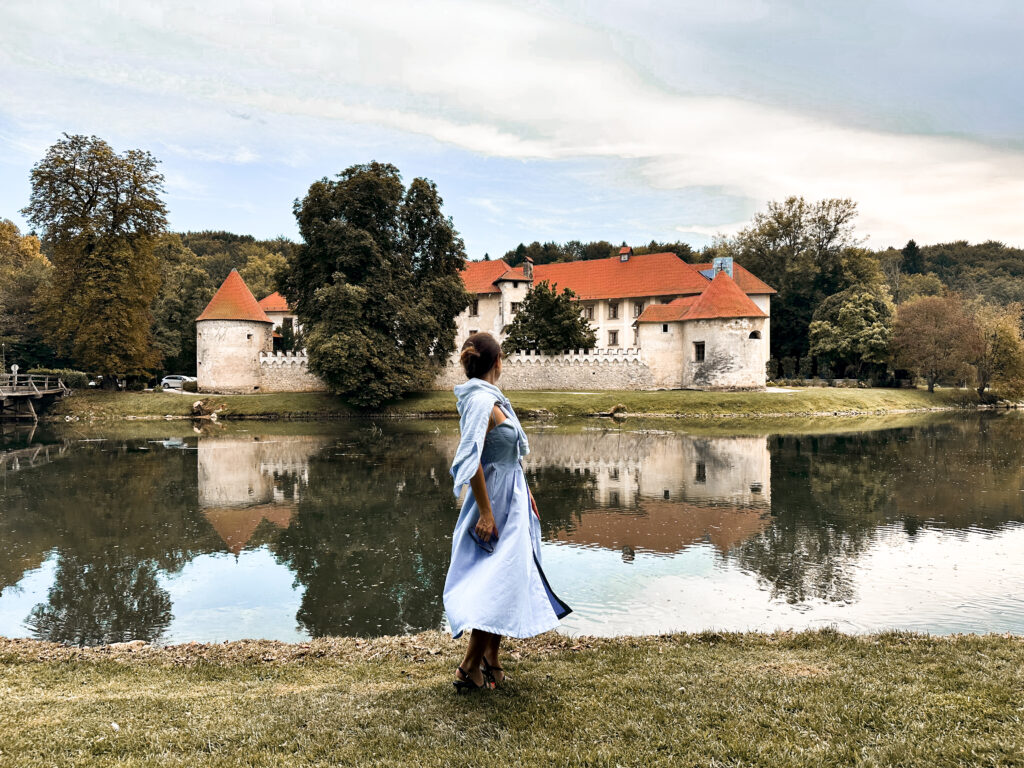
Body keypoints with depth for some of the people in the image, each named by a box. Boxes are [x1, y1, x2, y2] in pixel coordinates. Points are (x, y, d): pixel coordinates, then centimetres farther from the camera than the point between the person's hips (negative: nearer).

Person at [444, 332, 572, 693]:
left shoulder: (492, 399, 11)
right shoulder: (481, 401, -19)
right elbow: (471, 461, -24)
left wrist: (525, 494, 22)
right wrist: (485, 512, -24)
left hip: (512, 499, 10)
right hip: (497, 503, -10)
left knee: (505, 580, 15)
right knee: (497, 582, -5)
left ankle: (490, 662, 26)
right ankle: (469, 670, 5)